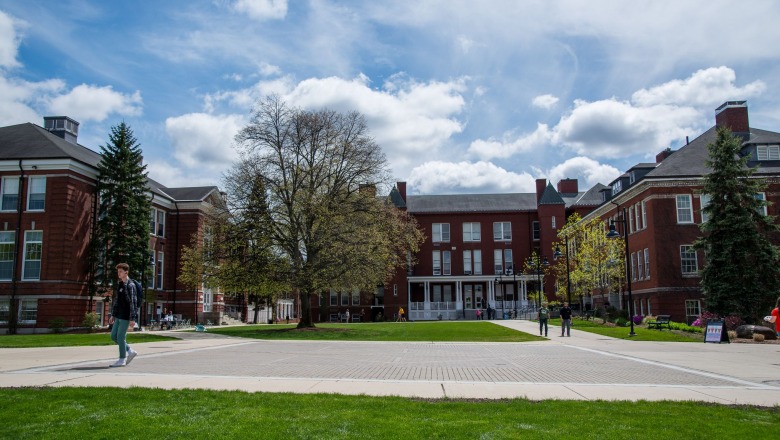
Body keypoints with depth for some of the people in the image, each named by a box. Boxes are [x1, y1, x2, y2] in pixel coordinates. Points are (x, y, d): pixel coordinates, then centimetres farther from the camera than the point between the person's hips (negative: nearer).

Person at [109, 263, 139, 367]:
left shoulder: (130, 285, -12)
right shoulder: (119, 284, 13)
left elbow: (133, 302, -15)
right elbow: (116, 301, 19)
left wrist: (132, 319, -18)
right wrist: (113, 315, 17)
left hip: (126, 317, -8)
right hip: (118, 316, 8)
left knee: (120, 337, -4)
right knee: (113, 336, 9)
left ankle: (122, 360, 8)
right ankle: (130, 351, 21)